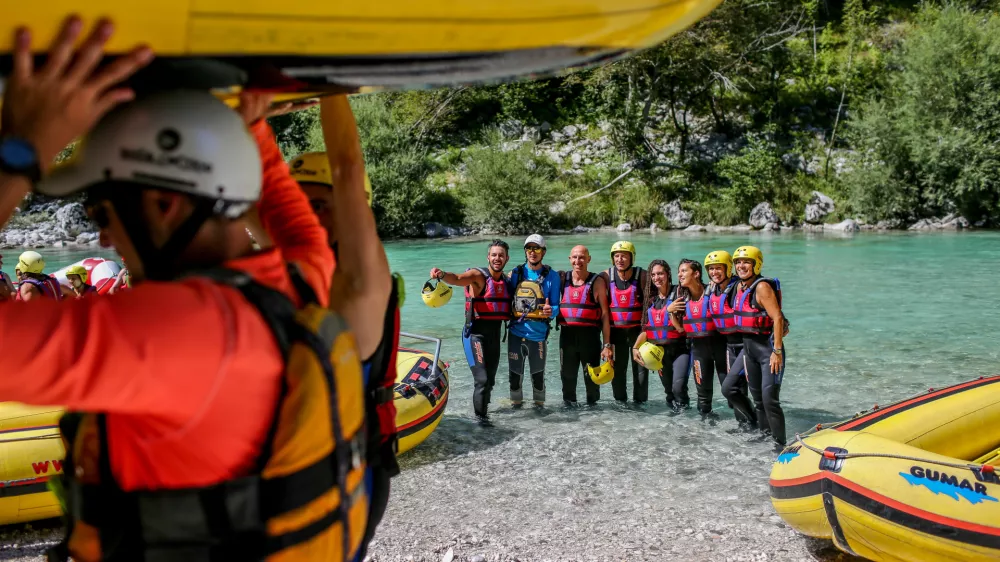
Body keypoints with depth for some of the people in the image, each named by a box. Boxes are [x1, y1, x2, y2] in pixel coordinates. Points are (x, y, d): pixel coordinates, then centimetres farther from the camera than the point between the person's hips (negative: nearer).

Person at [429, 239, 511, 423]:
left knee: (491, 379, 19)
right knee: (482, 379, -11)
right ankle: (480, 416, 7)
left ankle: (483, 408, 41)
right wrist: (442, 275, -55)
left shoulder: (507, 281, 8)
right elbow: (457, 279, -34)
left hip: (495, 334, 6)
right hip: (476, 333, -6)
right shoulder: (478, 275, -13)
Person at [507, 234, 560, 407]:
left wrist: (551, 311, -23)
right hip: (516, 333, 2)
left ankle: (539, 405, 25)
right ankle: (516, 405, 28)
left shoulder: (551, 276, -1)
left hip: (538, 334, -2)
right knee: (515, 373, 11)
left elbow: (556, 306, -2)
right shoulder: (515, 273, 4)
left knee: (538, 374, 8)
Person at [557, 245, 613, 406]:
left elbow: (605, 314, -5)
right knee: (567, 375, 12)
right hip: (567, 334, 3)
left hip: (590, 335, -3)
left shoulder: (597, 282, -2)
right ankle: (569, 405, 26)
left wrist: (607, 344, -10)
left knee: (592, 377, 3)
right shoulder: (562, 278, 6)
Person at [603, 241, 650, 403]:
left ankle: (640, 401, 15)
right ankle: (620, 401, 20)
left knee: (641, 367, 2)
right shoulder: (606, 277, -4)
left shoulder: (642, 276, -8)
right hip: (616, 330, 1)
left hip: (638, 329, -1)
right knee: (617, 368, 7)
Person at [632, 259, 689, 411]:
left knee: (678, 386, -22)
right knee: (668, 389, 12)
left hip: (679, 349, -5)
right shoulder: (650, 299, 9)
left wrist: (671, 311, -25)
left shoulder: (678, 294, -8)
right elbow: (646, 328, 11)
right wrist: (635, 347, -1)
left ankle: (684, 406, 4)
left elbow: (681, 328, -12)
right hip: (658, 351, 5)